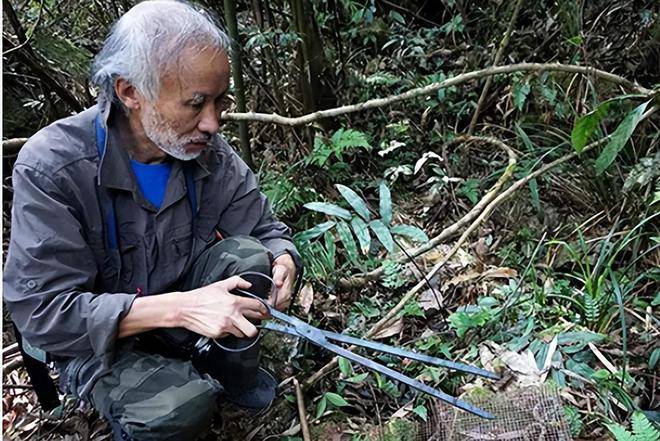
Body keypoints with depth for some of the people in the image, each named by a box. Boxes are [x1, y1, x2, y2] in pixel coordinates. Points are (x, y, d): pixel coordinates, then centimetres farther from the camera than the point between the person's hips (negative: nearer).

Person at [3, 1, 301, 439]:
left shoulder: (209, 151, -12)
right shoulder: (51, 168, -26)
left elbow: (267, 229, -2)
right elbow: (40, 312, -28)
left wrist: (282, 262, -29)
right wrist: (178, 308, -39)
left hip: (183, 298, 4)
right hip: (96, 340, -4)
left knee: (246, 256, -22)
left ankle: (233, 373, 4)